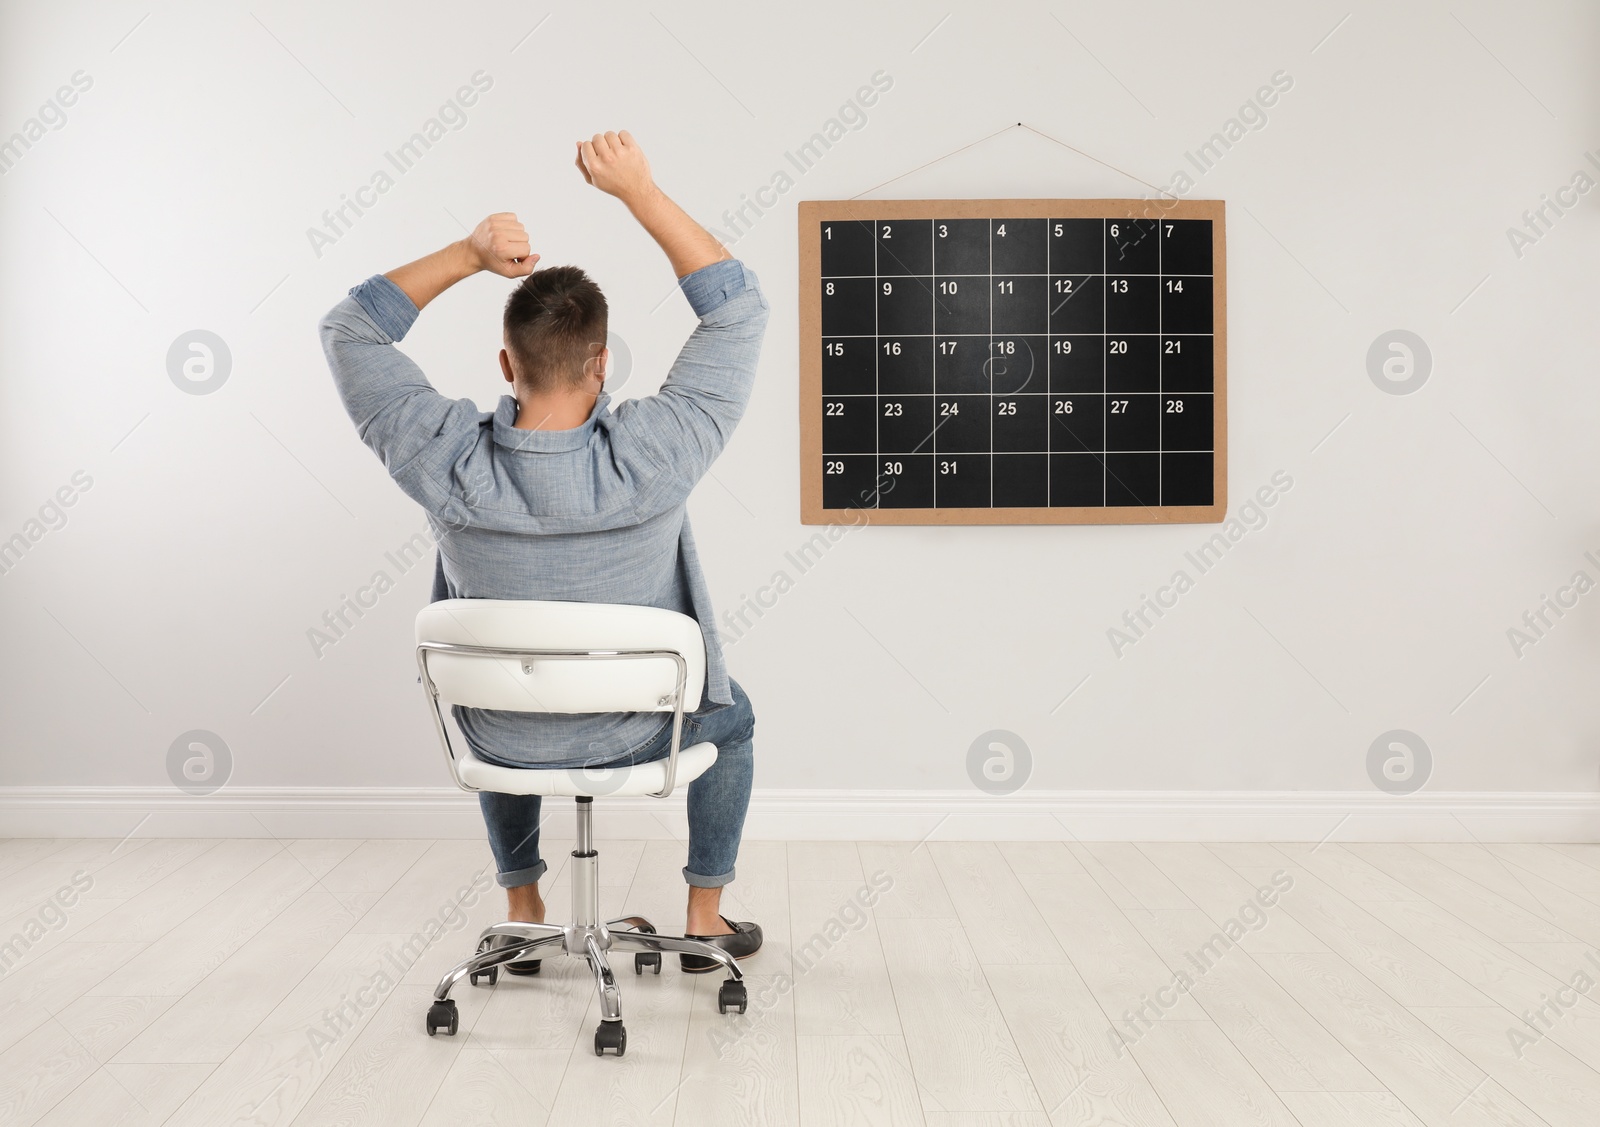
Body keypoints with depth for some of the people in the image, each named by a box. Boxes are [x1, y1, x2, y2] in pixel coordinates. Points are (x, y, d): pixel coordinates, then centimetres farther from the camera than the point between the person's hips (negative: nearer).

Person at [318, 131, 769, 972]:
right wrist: (638, 190, -19)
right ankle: (705, 916, 34)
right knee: (730, 715, 33)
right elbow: (739, 310, -18)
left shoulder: (447, 462, -25)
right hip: (640, 734, -1)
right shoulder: (651, 459, -29)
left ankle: (523, 916, 39)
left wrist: (469, 254, -16)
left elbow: (350, 329, -9)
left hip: (507, 738, 2)